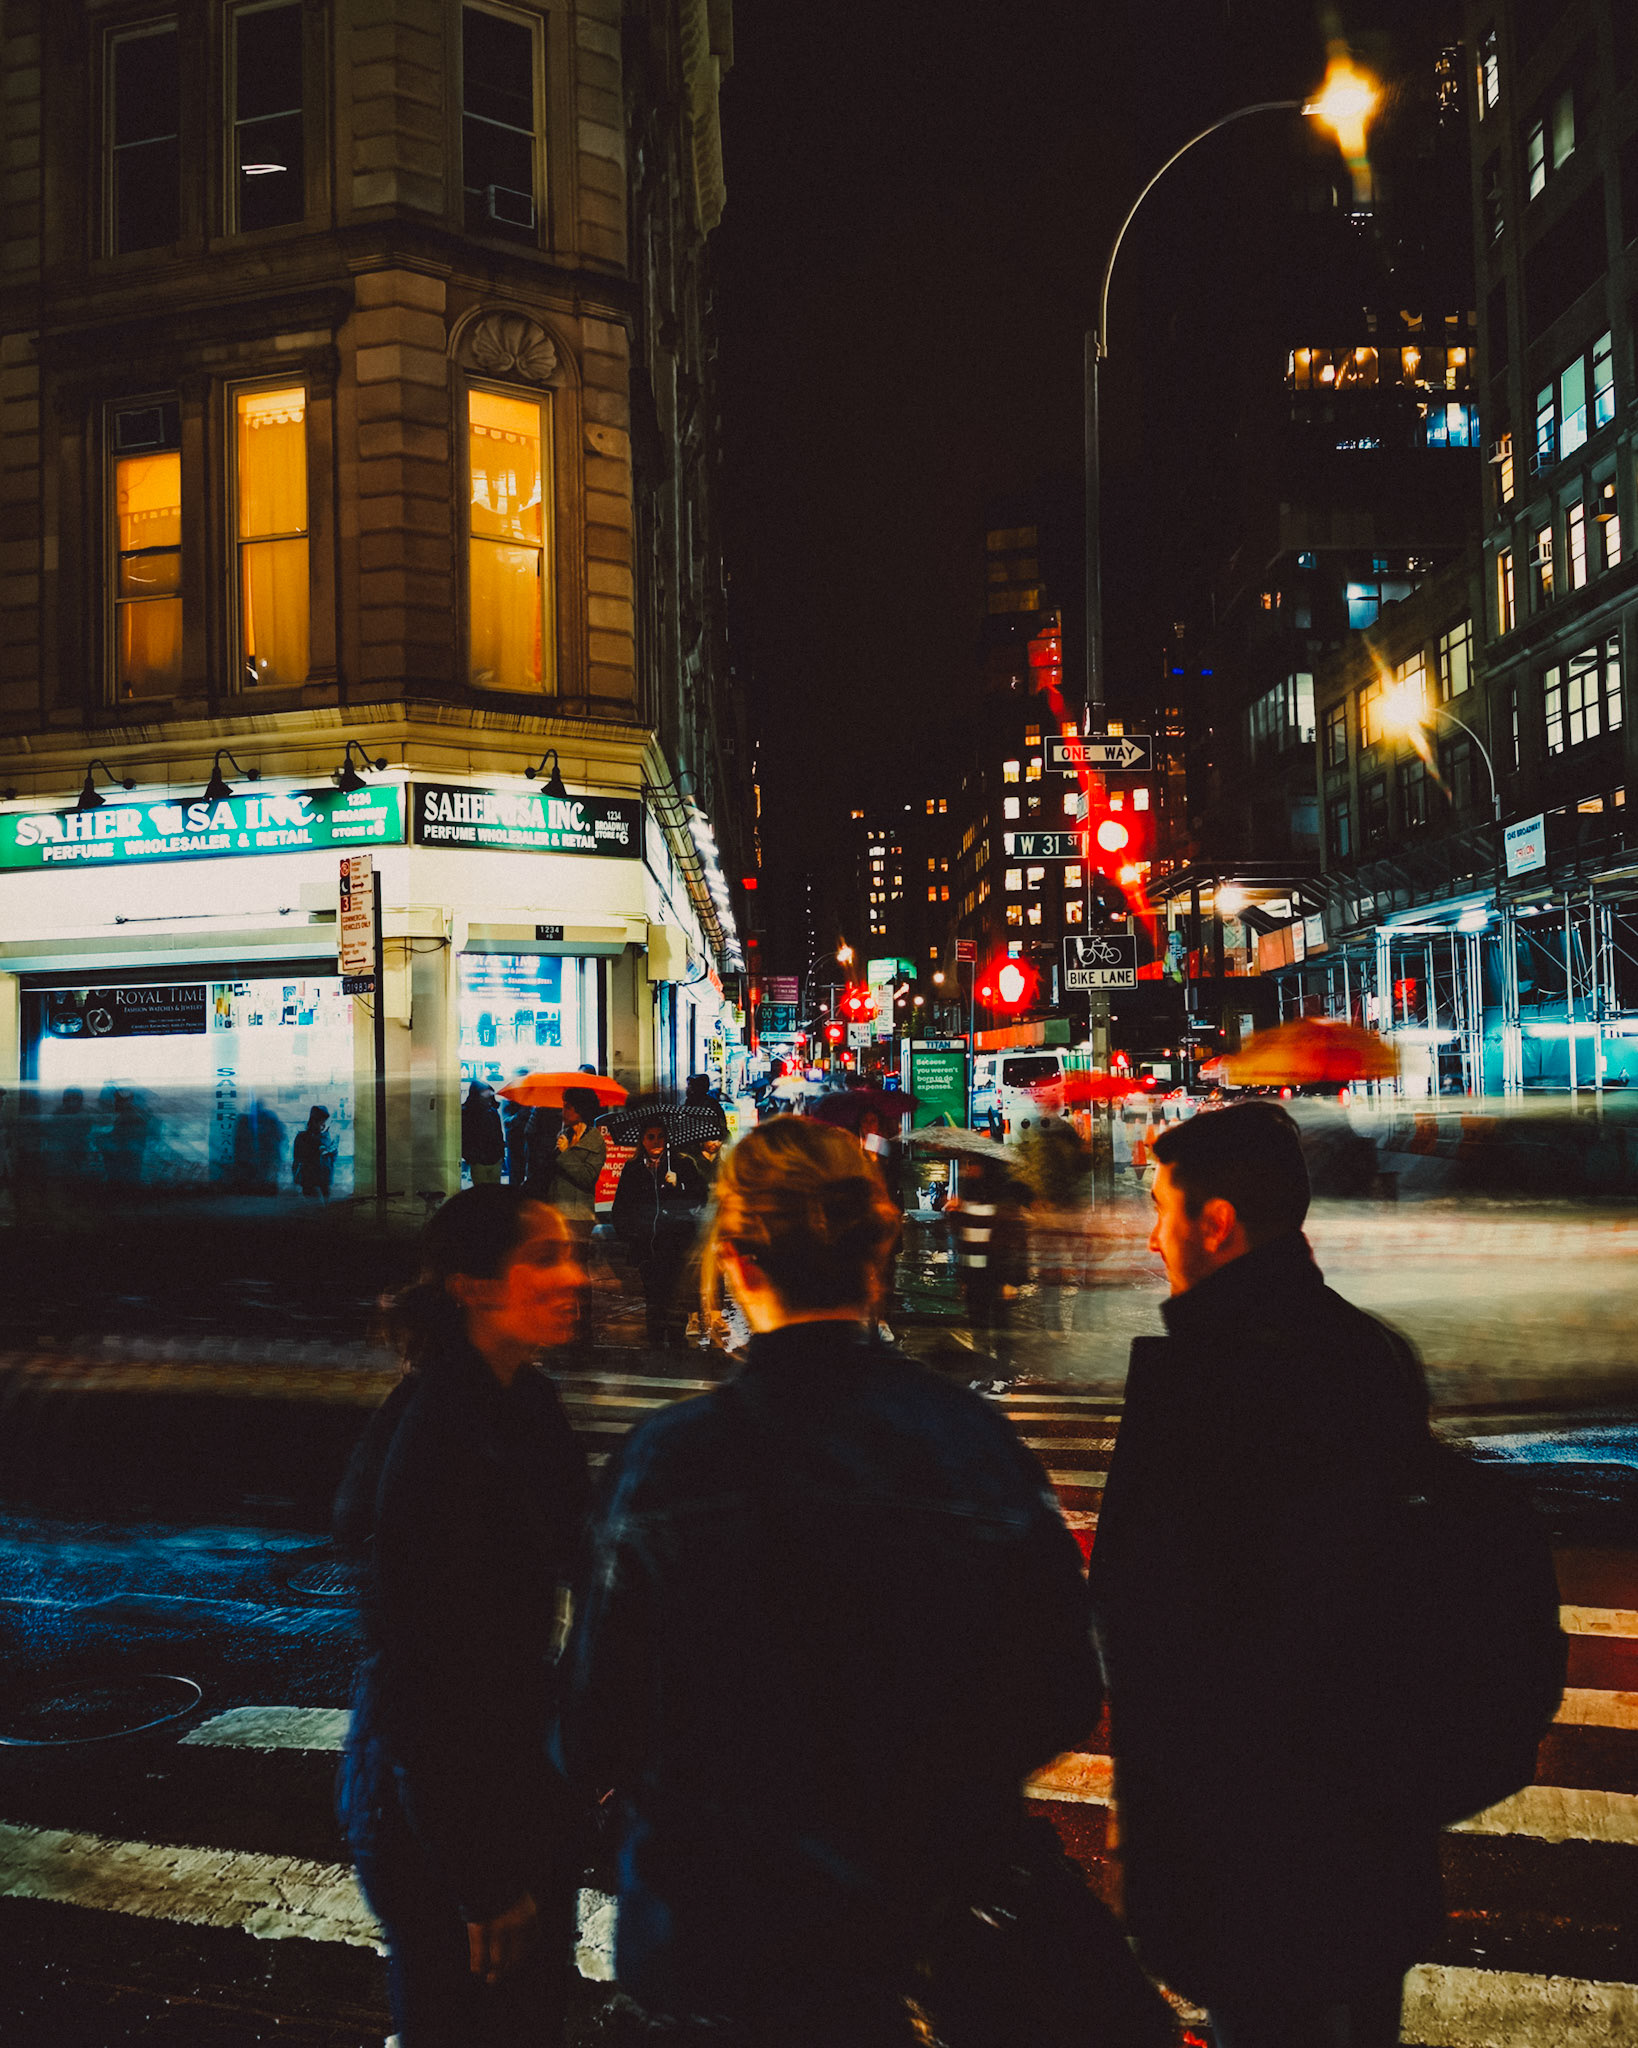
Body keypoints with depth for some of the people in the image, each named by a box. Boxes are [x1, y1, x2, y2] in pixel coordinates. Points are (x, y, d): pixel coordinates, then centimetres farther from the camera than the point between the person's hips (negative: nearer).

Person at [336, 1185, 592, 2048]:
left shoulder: (526, 1402, 2)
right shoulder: (440, 1437, -26)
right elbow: (435, 1669, -23)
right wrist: (484, 1880, -18)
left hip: (519, 1770, 8)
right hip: (435, 1802, -8)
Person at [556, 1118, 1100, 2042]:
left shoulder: (668, 1462, -19)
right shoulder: (981, 1442, -12)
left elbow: (597, 1740, -12)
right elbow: (1065, 1705, -4)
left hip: (713, 1942, -2)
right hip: (932, 1927, 2)